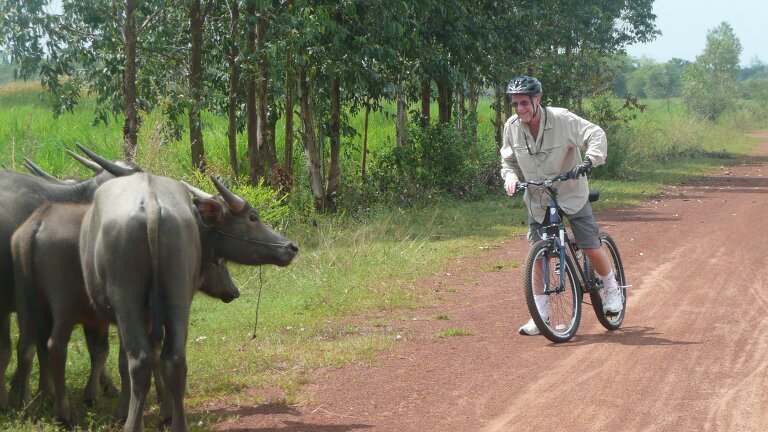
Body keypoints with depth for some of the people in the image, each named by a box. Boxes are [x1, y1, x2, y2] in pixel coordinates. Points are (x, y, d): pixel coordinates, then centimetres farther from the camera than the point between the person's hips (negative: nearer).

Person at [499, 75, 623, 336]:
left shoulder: (562, 119, -21)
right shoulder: (512, 127, -7)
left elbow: (596, 134, -22)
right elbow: (508, 160, 8)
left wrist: (588, 161, -39)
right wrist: (510, 177, -13)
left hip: (571, 195, -3)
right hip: (537, 199, 4)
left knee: (591, 248, -4)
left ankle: (612, 290, 24)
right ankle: (540, 315, 9)